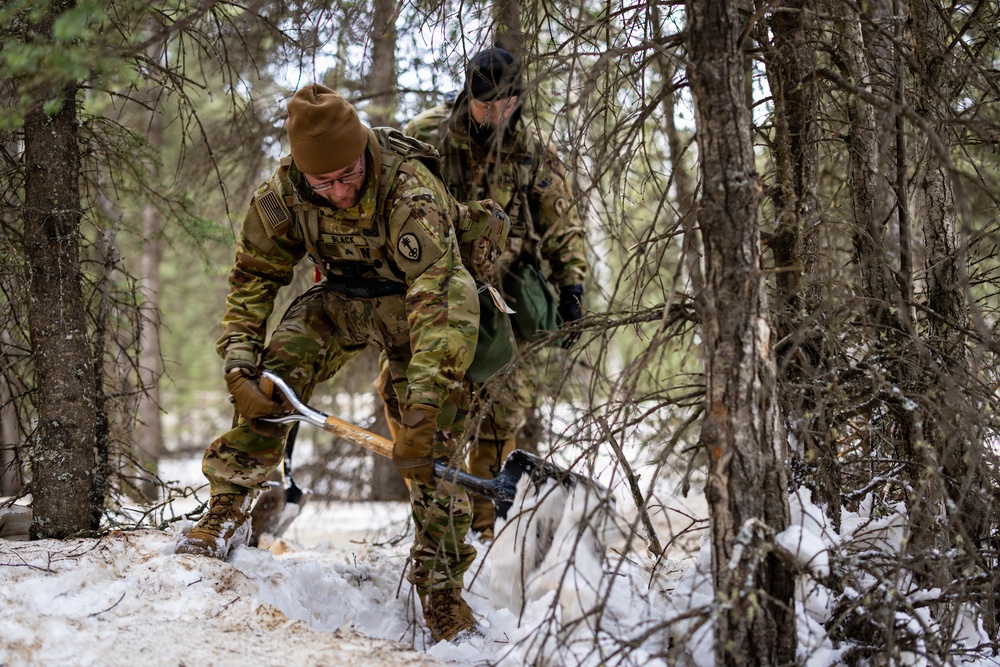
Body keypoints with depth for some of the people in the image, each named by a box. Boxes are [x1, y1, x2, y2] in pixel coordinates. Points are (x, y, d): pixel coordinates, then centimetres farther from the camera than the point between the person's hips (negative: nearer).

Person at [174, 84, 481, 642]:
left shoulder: (412, 194, -38)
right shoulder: (283, 195, -23)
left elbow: (433, 300, -45)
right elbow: (254, 279, -7)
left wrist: (423, 410, -52)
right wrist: (239, 366, -20)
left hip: (418, 297, -3)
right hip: (342, 297, 3)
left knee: (431, 439, -14)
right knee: (272, 377, -20)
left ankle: (440, 582, -3)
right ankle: (227, 514, -8)